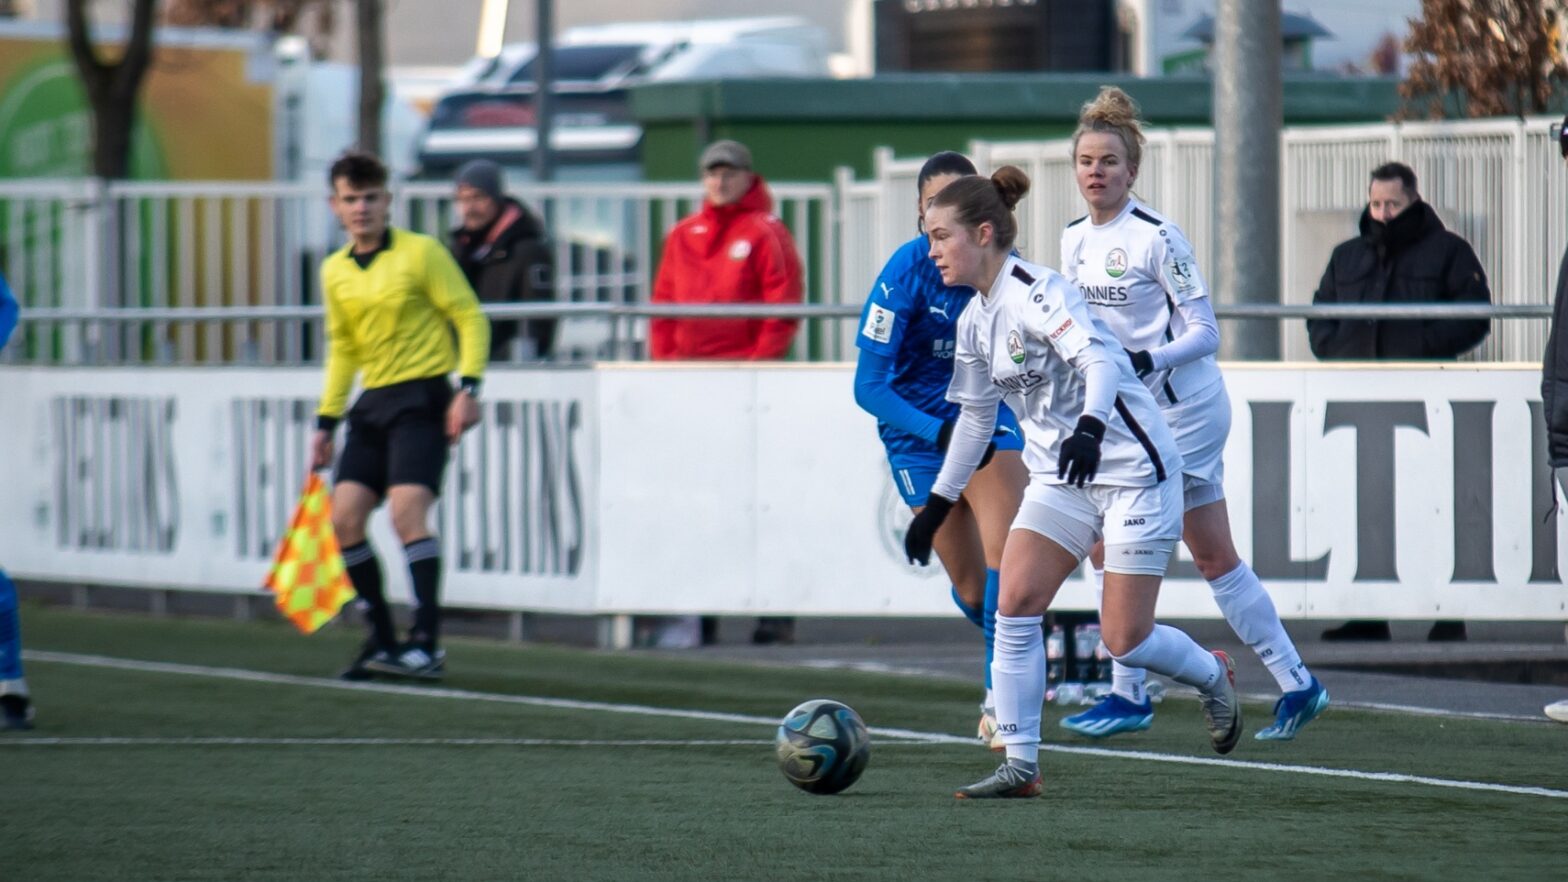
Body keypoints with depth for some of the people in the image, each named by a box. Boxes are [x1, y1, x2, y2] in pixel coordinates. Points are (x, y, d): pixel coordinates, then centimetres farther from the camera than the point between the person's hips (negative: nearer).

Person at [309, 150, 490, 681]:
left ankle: (427, 643, -19)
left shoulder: (421, 253, -6)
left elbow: (471, 318, -5)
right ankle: (382, 638, 10)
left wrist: (468, 388, -15)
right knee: (345, 518, -2)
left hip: (422, 397, -7)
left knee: (406, 513, -20)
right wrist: (325, 422, 18)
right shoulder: (334, 272, 12)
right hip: (372, 403, 7)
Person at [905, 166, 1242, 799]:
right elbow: (975, 417, 20)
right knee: (1014, 601, -12)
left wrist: (1088, 427, -51)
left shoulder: (1036, 292, -18)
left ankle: (1214, 677, 27)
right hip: (1060, 479, 8)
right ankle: (1019, 765, -8)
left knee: (1124, 641, -6)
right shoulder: (976, 320, 8)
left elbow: (1100, 360, -32)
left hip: (1131, 467, -8)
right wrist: (936, 505, 21)